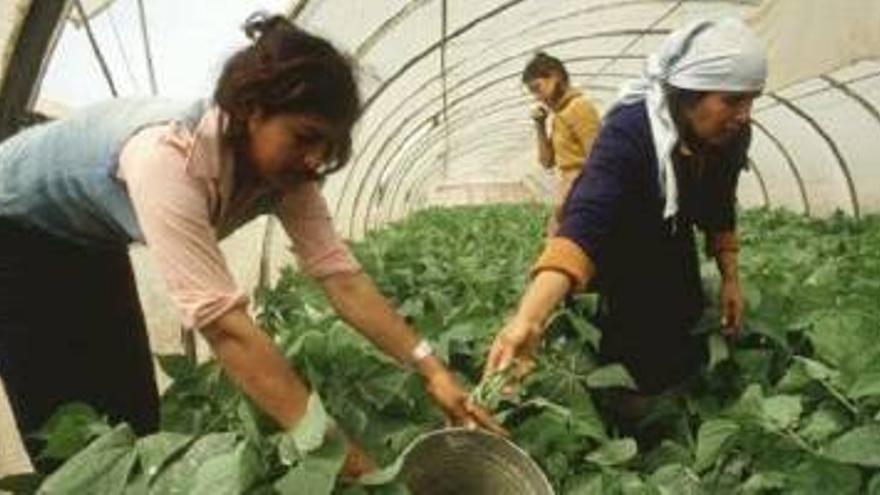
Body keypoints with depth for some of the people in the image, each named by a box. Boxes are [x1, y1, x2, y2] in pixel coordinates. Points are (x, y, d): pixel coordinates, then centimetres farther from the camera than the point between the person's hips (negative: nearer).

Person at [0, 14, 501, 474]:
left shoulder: (282, 167, -21)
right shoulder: (170, 157, -44)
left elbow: (341, 275, -23)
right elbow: (225, 324, -48)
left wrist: (431, 368, -31)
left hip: (90, 241, 7)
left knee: (133, 412, 6)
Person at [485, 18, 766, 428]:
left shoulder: (731, 136, -16)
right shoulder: (630, 129, -36)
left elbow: (720, 210, 4)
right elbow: (584, 222, -50)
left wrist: (730, 278, 2)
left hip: (670, 250, 6)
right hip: (614, 251, -6)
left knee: (685, 357, 14)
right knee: (633, 373, -3)